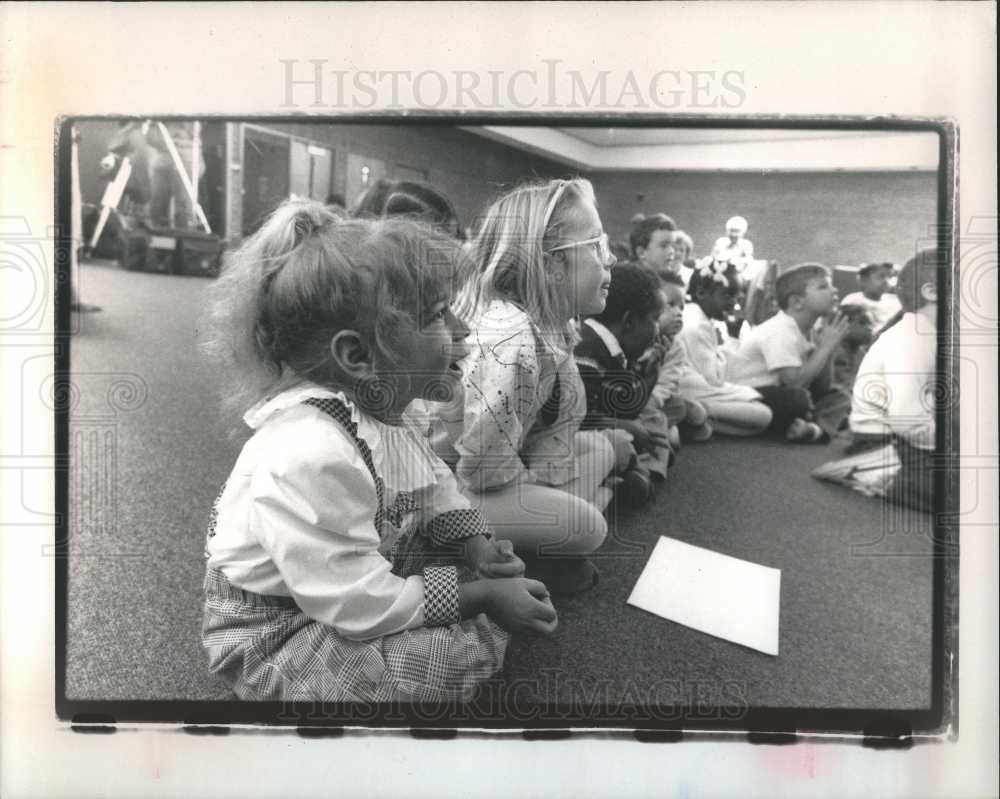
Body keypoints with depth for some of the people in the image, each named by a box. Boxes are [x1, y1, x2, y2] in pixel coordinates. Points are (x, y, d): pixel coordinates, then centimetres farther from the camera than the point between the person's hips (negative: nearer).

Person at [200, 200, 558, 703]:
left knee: (497, 572, 7)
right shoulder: (313, 455, -38)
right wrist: (480, 597, -24)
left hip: (356, 576, 8)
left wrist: (475, 545, -8)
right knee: (461, 652, -22)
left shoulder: (379, 407, -9)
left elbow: (432, 486, 9)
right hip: (272, 637, -8)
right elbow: (357, 604, -32)